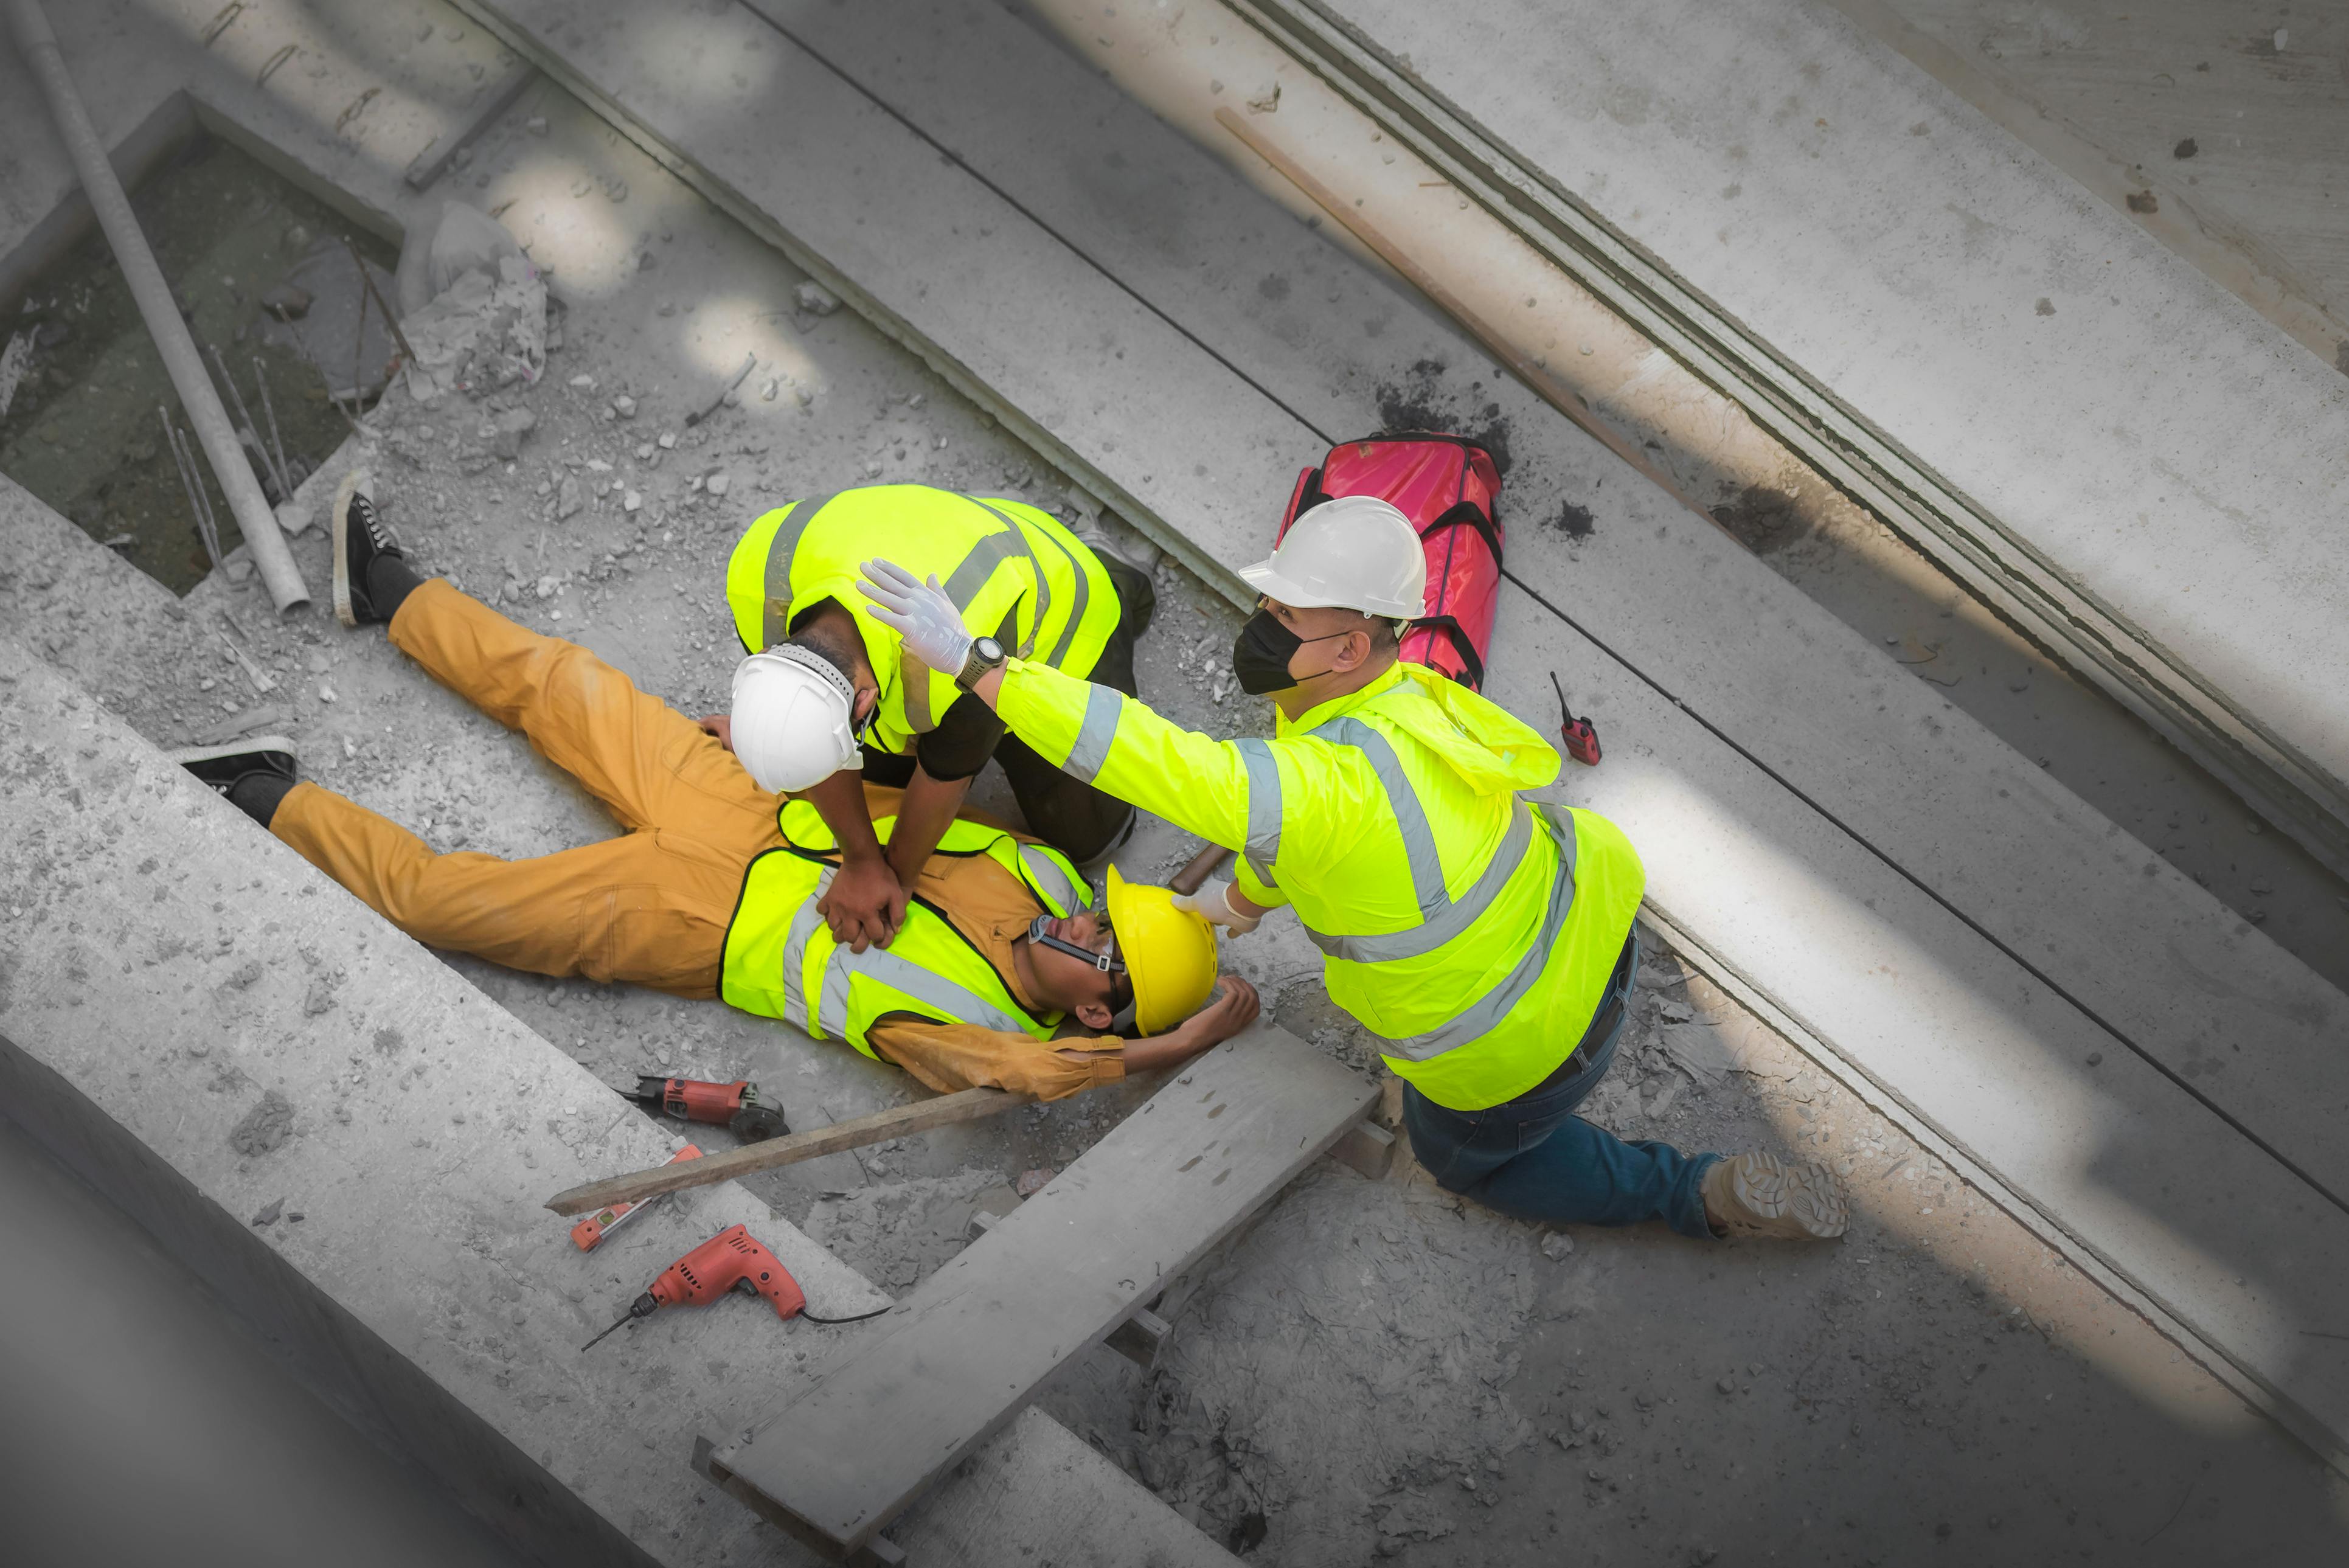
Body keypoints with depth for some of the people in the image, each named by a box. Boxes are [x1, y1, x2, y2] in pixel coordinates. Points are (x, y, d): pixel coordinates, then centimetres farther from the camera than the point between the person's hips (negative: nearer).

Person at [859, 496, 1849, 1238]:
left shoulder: (1324, 790, -37)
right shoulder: (1408, 696, -11)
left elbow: (1153, 759, -44)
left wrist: (969, 661, -43)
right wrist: (1245, 898, 20)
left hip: (1522, 1048, -6)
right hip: (1597, 905, 7)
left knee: (1466, 1157, 26)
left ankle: (1707, 1195, 20)